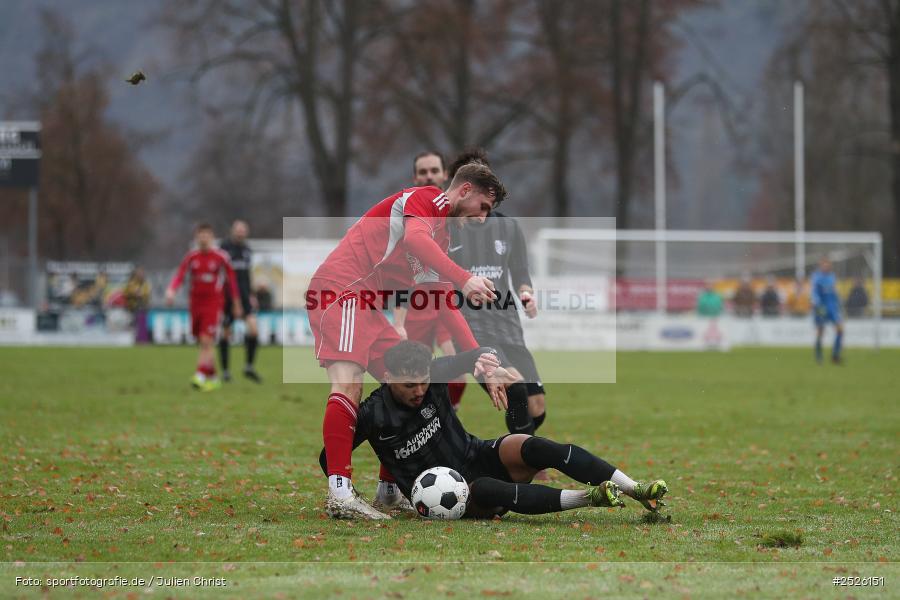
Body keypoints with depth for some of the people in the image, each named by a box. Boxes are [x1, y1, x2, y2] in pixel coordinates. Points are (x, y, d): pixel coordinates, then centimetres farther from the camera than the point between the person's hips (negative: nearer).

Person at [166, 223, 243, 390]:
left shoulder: (221, 257, -2)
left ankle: (200, 376, -20)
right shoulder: (191, 257, 5)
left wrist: (236, 304, 11)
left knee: (206, 341, -15)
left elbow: (231, 281, 6)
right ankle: (213, 378, 21)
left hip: (213, 303, -4)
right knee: (203, 343, 9)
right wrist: (171, 291, -23)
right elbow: (179, 276, -4)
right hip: (196, 303, 4)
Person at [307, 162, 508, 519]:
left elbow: (446, 305, 26)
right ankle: (339, 493, -33)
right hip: (341, 289, -11)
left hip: (366, 307, 11)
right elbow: (414, 237, -26)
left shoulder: (442, 236, 25)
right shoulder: (429, 198, -2)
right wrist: (464, 279, -35)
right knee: (349, 384, -23)